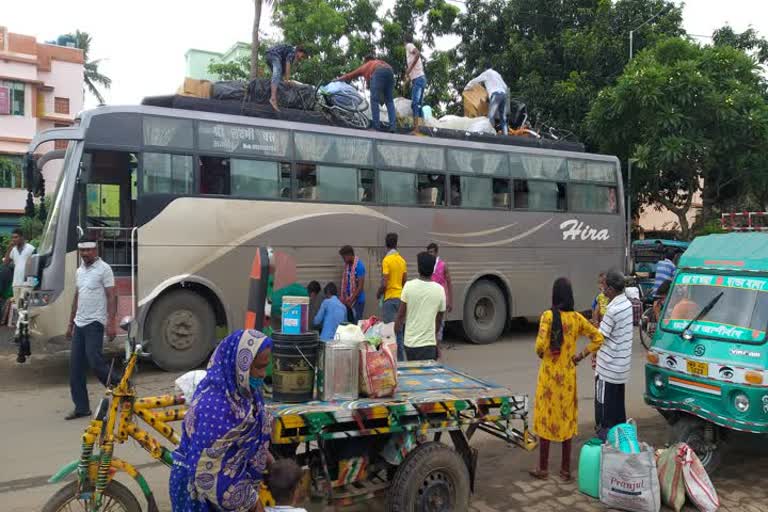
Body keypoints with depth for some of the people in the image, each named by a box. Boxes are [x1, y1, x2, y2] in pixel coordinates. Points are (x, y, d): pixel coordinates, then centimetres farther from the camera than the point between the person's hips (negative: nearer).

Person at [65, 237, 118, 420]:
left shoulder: (104, 269, -7)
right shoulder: (79, 271, 16)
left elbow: (111, 297, -12)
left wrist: (111, 323, -20)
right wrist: (70, 324, 21)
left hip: (94, 323, -8)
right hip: (79, 324, 8)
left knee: (95, 362, -13)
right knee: (75, 367, 5)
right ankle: (81, 407, 12)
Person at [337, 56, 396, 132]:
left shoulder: (365, 66, 35)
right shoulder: (380, 61, 43)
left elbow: (350, 75, 44)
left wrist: (337, 79, 57)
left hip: (378, 72, -3)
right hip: (389, 71, 3)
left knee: (374, 100, 0)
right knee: (389, 101, 7)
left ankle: (376, 126, -8)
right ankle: (393, 126, -3)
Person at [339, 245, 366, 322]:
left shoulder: (359, 266, -14)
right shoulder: (347, 265, 8)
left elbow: (360, 286, -16)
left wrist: (351, 300, -17)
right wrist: (343, 298, 3)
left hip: (357, 300, -7)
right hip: (348, 299, 7)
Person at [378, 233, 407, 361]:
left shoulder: (386, 260, -13)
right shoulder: (402, 260, 8)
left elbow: (384, 283, -17)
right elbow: (405, 281, 11)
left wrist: (378, 294, 0)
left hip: (390, 298, -7)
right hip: (400, 297, 7)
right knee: (398, 329, 14)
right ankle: (400, 358, 19)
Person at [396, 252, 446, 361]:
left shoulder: (409, 286, -7)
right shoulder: (439, 289, -4)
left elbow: (401, 315, -2)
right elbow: (439, 319, 6)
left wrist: (395, 332, 12)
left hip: (410, 341, 1)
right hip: (428, 343, -1)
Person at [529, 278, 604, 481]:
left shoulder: (548, 315, -14)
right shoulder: (576, 318, -2)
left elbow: (541, 344, -23)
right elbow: (598, 337, 0)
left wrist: (540, 353, -1)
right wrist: (581, 355, 4)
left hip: (549, 374, -3)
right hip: (568, 375, 3)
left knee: (546, 417, 7)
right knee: (567, 418, 12)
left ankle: (543, 468, 16)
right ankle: (566, 469, 20)